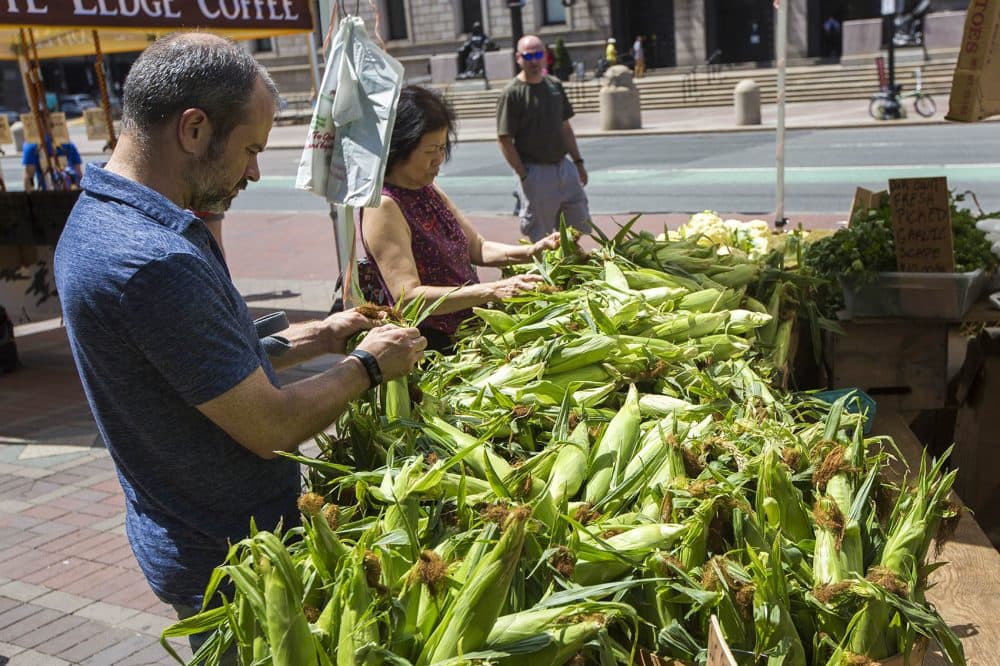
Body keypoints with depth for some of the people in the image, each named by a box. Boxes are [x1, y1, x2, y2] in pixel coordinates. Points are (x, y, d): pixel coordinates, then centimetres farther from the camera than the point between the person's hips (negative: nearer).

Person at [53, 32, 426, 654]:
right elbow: (271, 428, -25)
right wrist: (367, 364, -10)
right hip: (227, 556, -9)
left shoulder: (97, 219, 2)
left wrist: (315, 337, 7)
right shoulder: (153, 262, -31)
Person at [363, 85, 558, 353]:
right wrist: (492, 291, -29)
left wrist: (532, 251, 0)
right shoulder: (383, 207, -14)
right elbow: (408, 296, -22)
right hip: (434, 347, -8)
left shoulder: (429, 190, 14)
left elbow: (478, 248, 19)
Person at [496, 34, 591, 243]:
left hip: (564, 166, 7)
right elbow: (504, 140, -12)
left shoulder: (555, 85, 9)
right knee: (541, 240, 1)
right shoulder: (512, 93, -11)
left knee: (581, 226, 12)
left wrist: (578, 162, 13)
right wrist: (523, 175, -15)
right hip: (536, 172, -6)